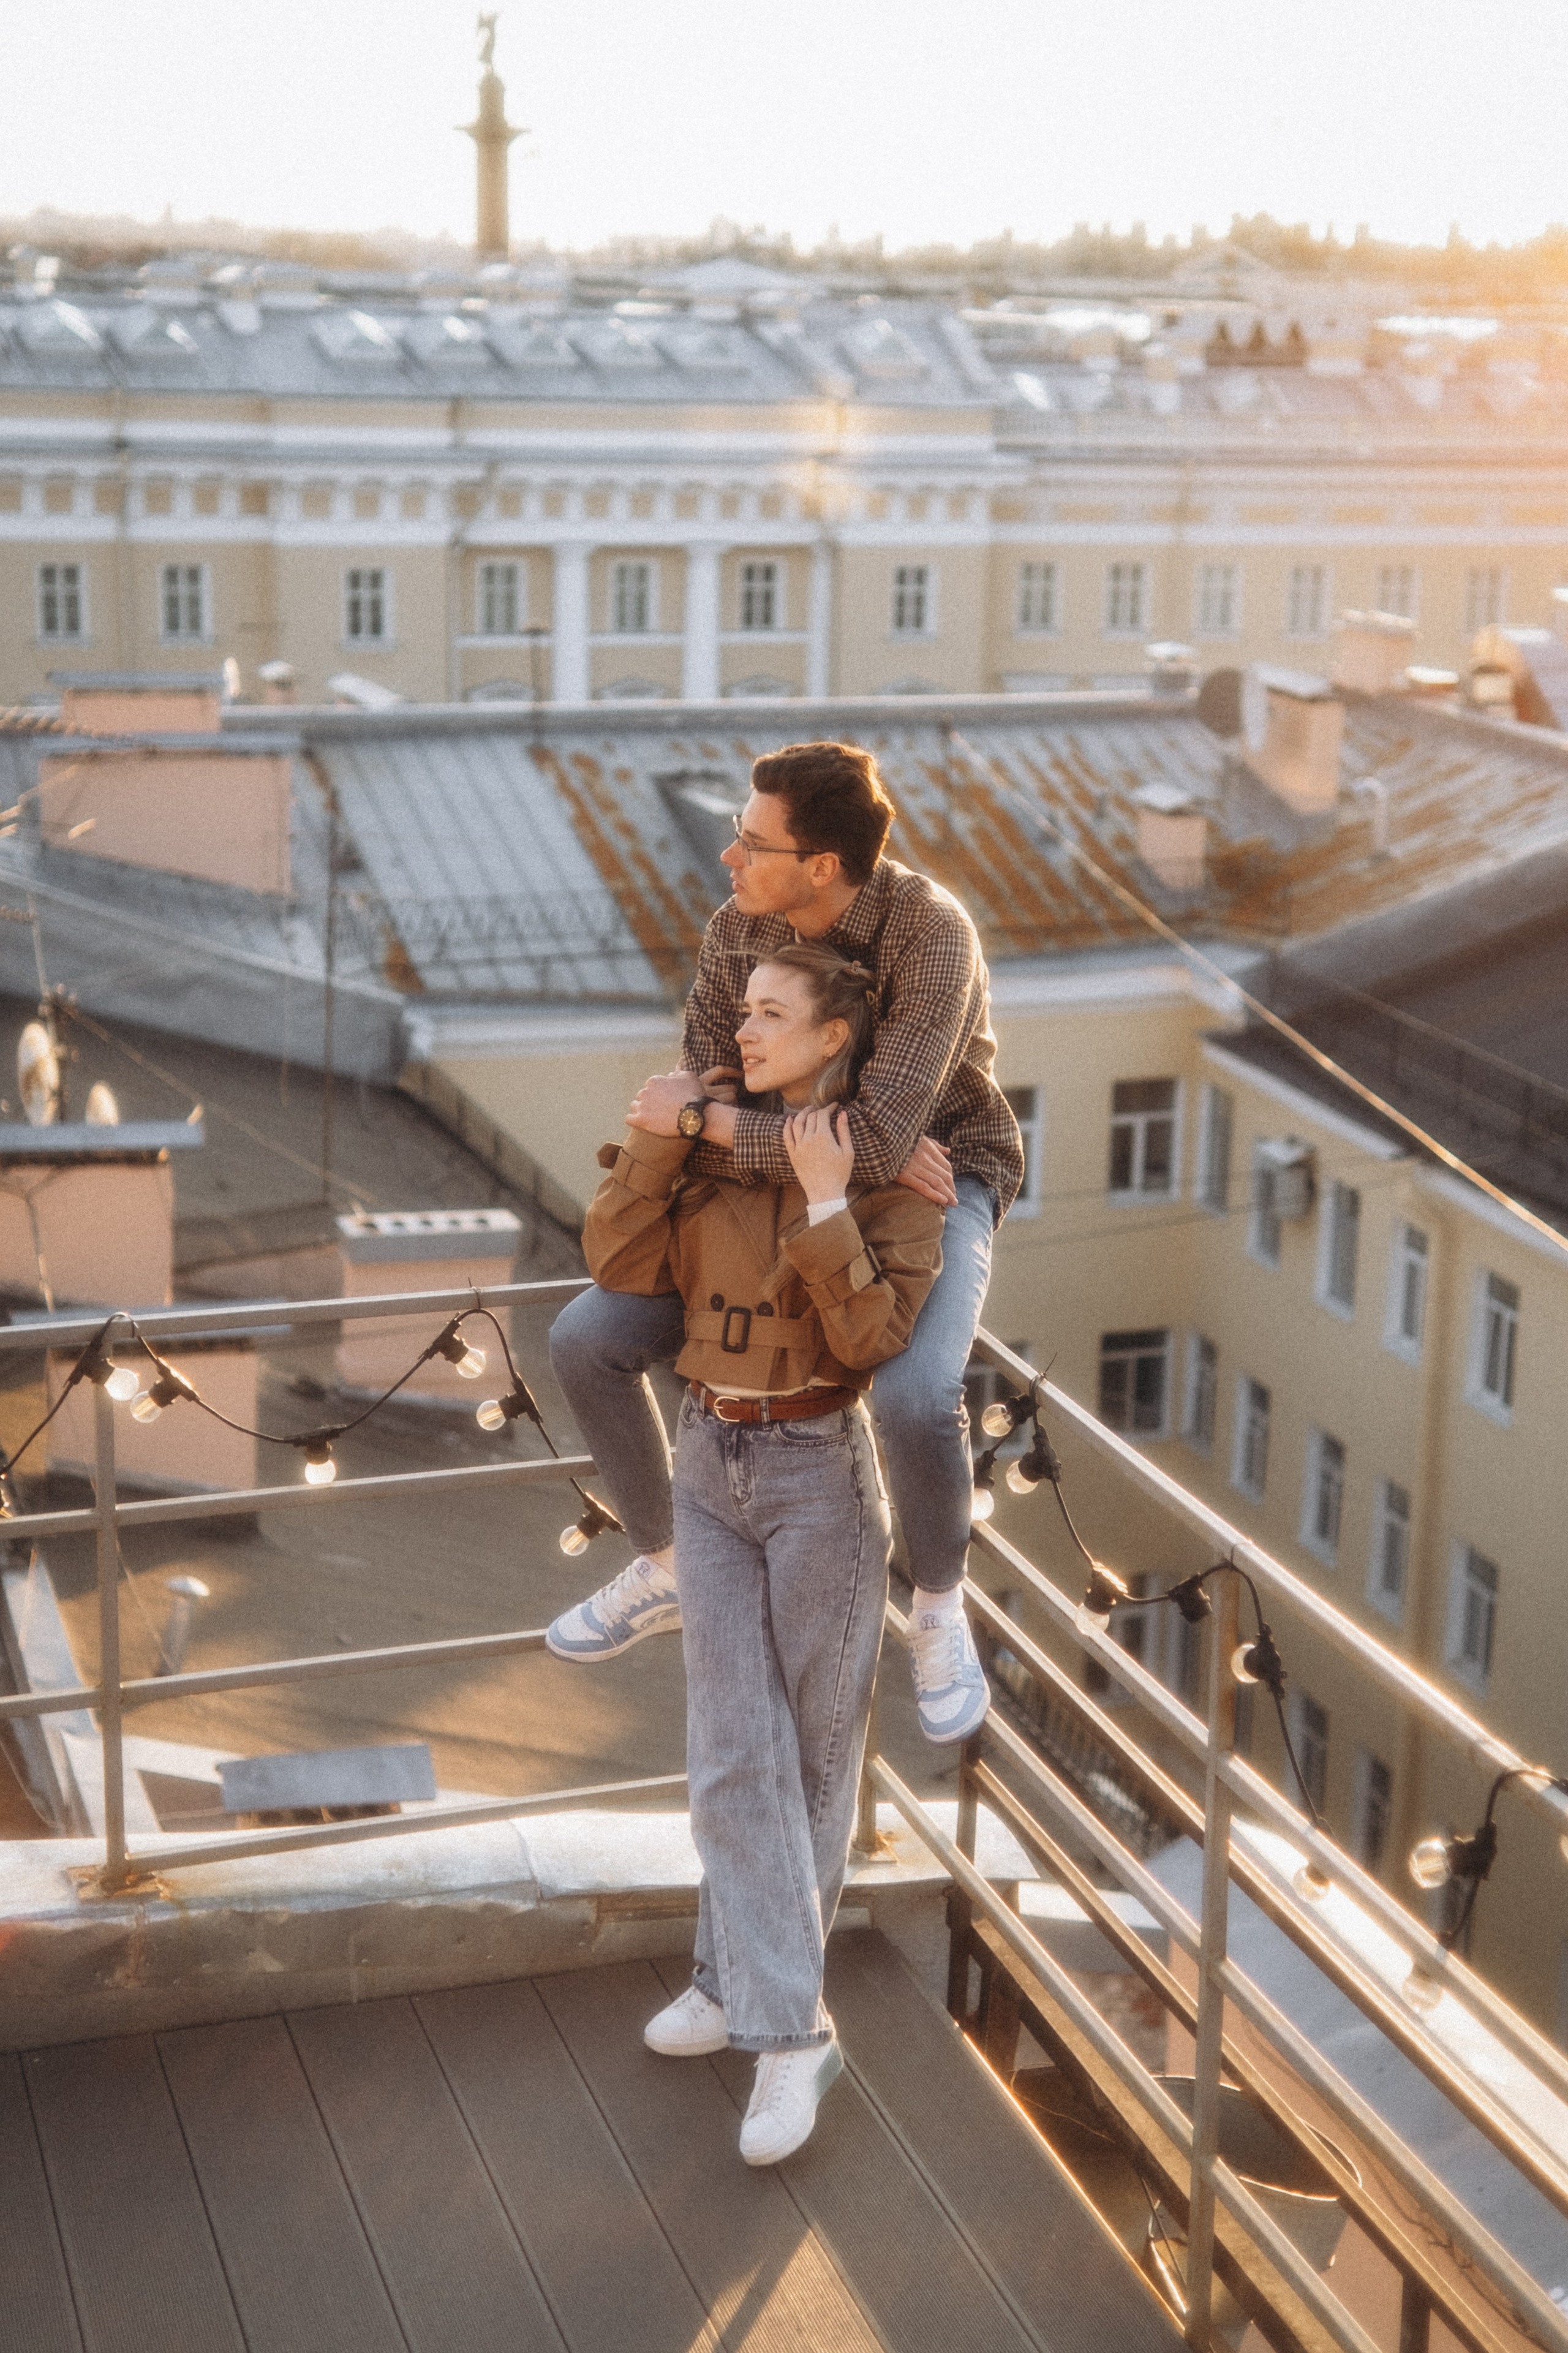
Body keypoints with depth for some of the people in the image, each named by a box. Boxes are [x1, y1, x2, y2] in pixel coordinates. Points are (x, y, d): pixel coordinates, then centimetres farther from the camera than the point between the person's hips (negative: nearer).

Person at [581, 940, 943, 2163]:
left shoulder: (895, 1172, -10)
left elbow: (875, 1337, -19)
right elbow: (621, 1267, -3)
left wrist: (826, 1207, -26)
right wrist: (653, 1144, -14)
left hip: (820, 1473, -4)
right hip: (711, 1466, 4)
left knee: (814, 1750, 7)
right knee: (736, 1752, -1)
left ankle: (742, 1975, 23)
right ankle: (789, 2031, 7)